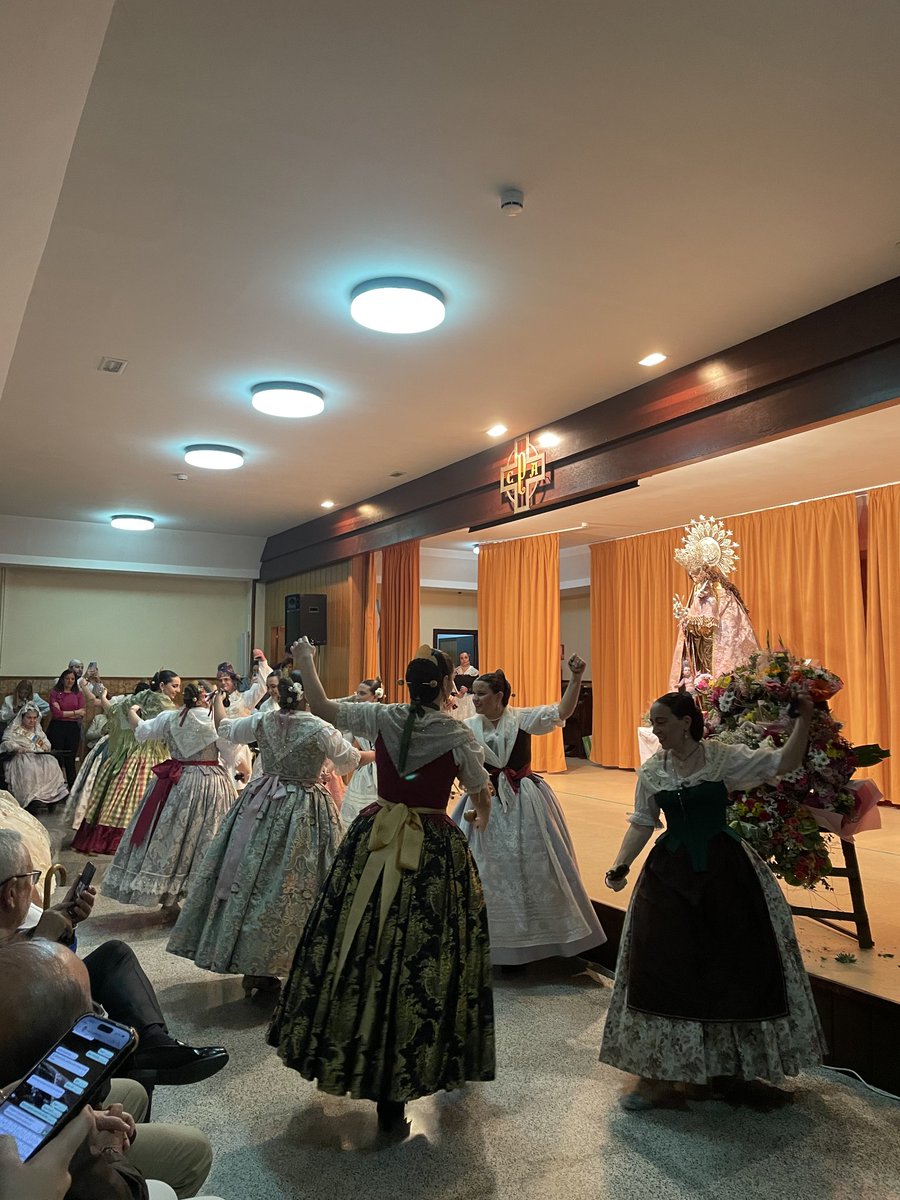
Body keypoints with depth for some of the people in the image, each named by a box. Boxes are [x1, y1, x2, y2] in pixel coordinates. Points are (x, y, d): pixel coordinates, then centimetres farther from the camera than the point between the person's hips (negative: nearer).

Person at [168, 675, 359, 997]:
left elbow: (226, 728, 15)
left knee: (254, 878, 12)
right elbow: (349, 762, -1)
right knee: (296, 882, 4)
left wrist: (219, 699, 34)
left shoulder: (262, 721, -3)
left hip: (261, 806, 4)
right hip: (306, 812, -4)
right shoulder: (321, 729, -14)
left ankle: (252, 967, 23)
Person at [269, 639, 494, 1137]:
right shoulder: (459, 735, -8)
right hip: (435, 850, -3)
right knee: (424, 953, 7)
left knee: (365, 943, 15)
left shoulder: (382, 718, -4)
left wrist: (306, 663, 19)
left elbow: (321, 707, 4)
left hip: (374, 841, 3)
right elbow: (482, 796, 3)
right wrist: (480, 816, 26)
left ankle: (344, 1054, 33)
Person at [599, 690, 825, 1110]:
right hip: (670, 875, 2)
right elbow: (642, 823, 5)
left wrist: (803, 717, -21)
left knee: (734, 963, 7)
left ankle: (729, 1067, 28)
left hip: (724, 871, -2)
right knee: (665, 966, 2)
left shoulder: (723, 757, -8)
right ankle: (660, 1073, 16)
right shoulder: (651, 771, 1)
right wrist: (620, 865, -6)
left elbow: (784, 763, -12)